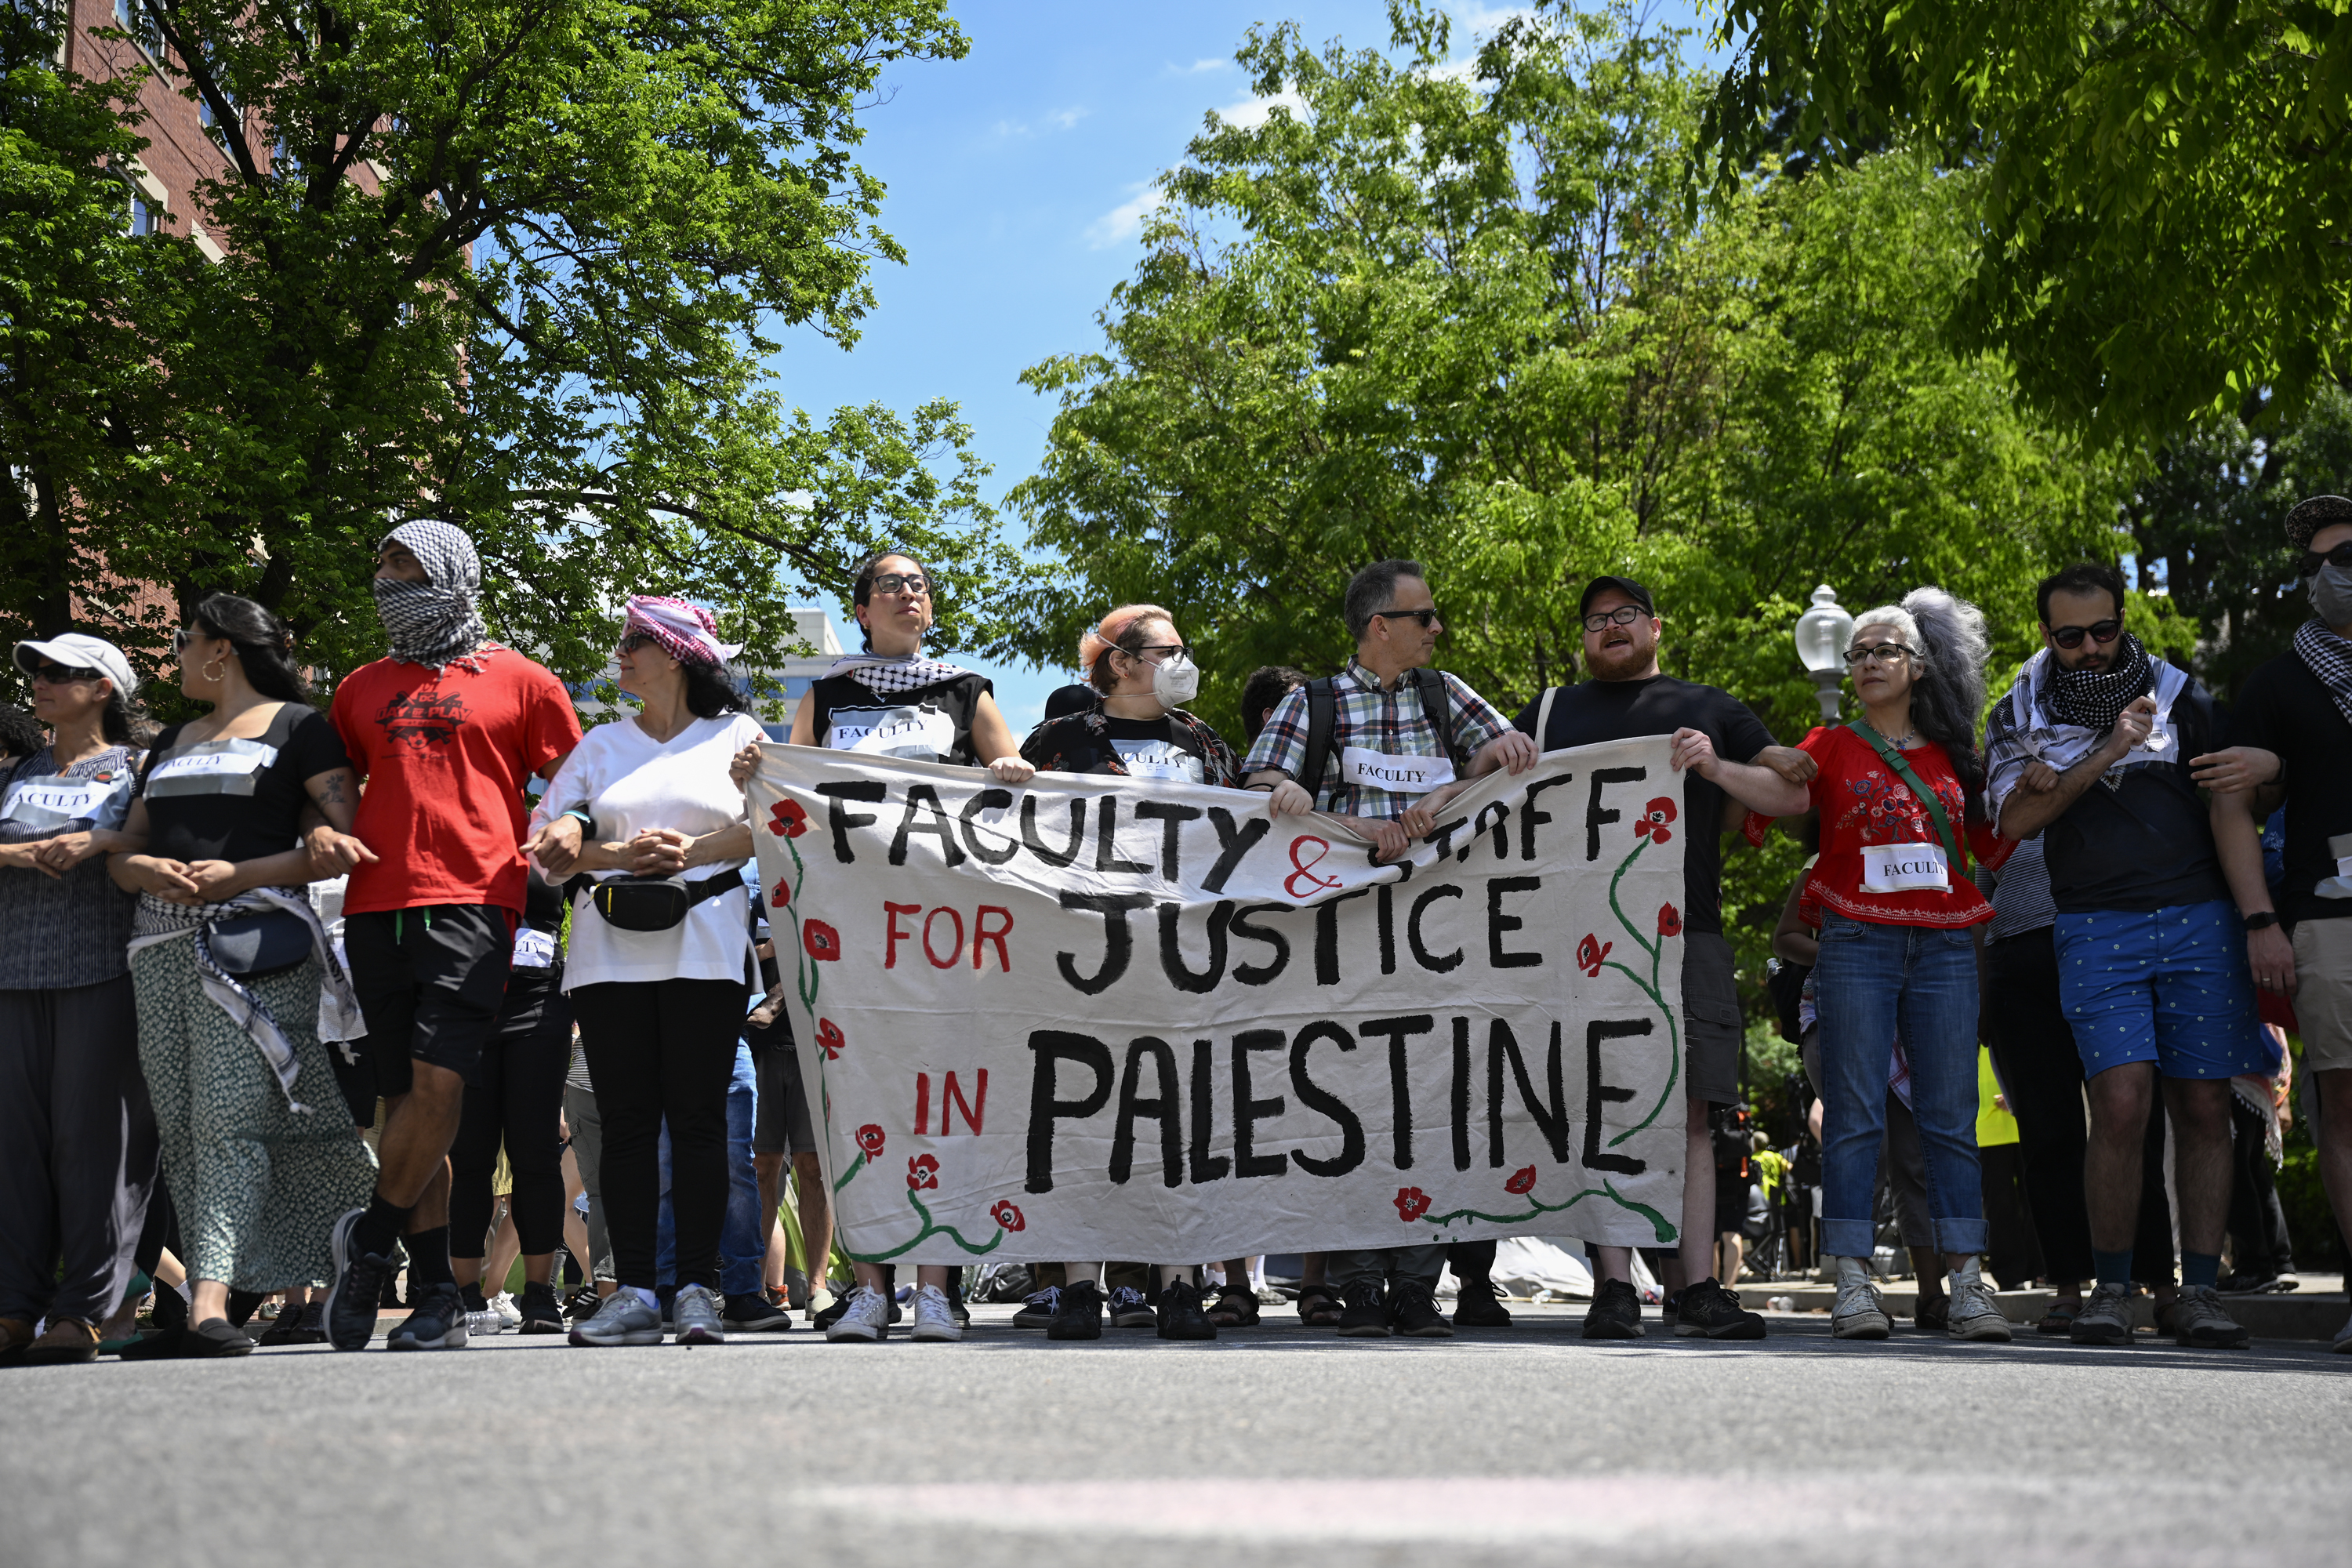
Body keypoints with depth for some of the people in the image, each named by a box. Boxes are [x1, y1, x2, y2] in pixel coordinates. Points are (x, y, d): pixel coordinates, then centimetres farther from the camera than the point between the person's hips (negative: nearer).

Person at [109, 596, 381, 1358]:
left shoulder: (299, 726, 5)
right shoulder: (172, 741, 26)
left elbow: (349, 838, -5)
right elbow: (124, 850, 22)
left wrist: (238, 874, -14)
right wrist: (149, 871, -3)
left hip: (253, 936, -7)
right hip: (164, 940, 7)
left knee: (231, 1117, -17)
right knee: (181, 1123, 1)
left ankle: (211, 1303, -25)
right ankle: (226, 1282, 5)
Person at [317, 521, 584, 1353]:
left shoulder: (518, 681, 9)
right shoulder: (361, 688, 20)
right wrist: (321, 834, 7)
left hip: (472, 901, -4)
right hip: (376, 905, 4)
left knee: (438, 1080, -18)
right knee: (407, 1096, 4)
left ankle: (370, 1237, 5)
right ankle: (436, 1297, 9)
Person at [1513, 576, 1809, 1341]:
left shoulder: (1710, 709, 20)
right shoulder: (1553, 711, 21)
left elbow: (1793, 796, 13)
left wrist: (1714, 767, -3)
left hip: (1687, 935, 0)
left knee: (1690, 1114, -3)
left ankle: (1699, 1289, -2)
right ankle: (1614, 1289, -6)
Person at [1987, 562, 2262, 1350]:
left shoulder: (2179, 697, 11)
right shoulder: (2023, 716, 9)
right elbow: (2016, 820, -5)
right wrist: (2109, 753, -12)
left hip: (2200, 920, 1)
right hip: (2096, 928, -1)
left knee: (2204, 1108, -2)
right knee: (2121, 1106, -13)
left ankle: (2200, 1292, 5)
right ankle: (2111, 1289, -2)